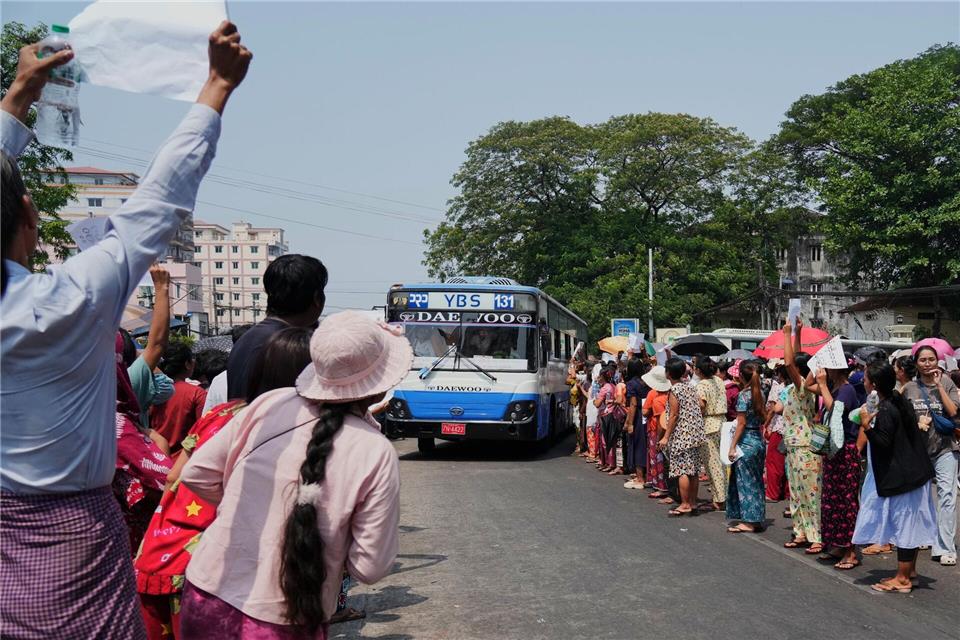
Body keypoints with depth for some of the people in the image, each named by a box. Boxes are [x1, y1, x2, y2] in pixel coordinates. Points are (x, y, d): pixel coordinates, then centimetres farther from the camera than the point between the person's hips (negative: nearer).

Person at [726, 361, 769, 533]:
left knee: (745, 481, -1)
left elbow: (741, 424, -15)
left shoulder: (743, 395, -14)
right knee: (756, 481, 13)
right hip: (759, 440, 8)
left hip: (746, 441, -8)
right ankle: (758, 519, 19)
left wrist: (732, 446, -12)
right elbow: (763, 418, 11)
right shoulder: (759, 394, 7)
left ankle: (748, 522, 1)